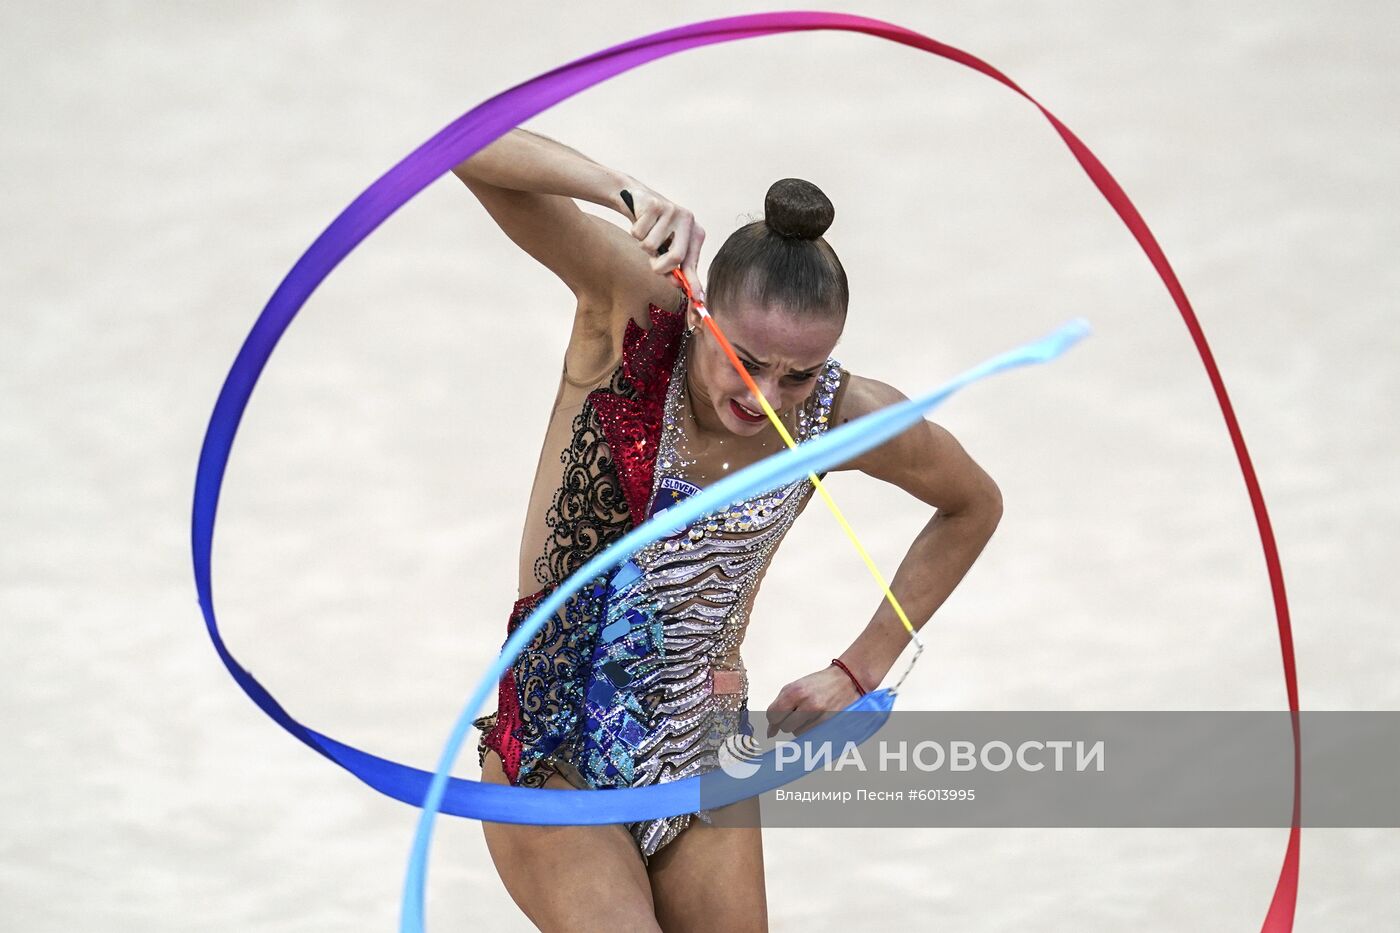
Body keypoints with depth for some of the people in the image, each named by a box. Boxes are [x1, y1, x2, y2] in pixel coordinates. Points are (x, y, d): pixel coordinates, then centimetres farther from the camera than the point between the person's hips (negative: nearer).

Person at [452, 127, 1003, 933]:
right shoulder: (633, 310, -18)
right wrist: (624, 191, -45)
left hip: (701, 761, 4)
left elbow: (973, 506, 10)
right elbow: (476, 155, -27)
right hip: (552, 753, -3)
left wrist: (863, 668, 6)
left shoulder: (842, 414, -10)